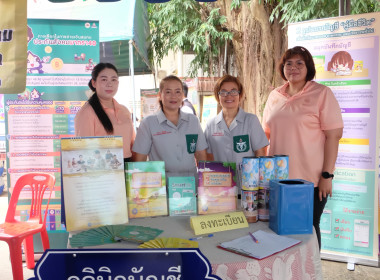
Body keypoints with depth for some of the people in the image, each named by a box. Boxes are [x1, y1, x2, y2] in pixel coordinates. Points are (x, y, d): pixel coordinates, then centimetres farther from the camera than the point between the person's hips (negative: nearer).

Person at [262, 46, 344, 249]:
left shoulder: (321, 93, -3)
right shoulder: (275, 95, 11)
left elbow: (334, 135, -8)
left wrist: (327, 175, -13)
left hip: (311, 180, -4)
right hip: (278, 179, 4)